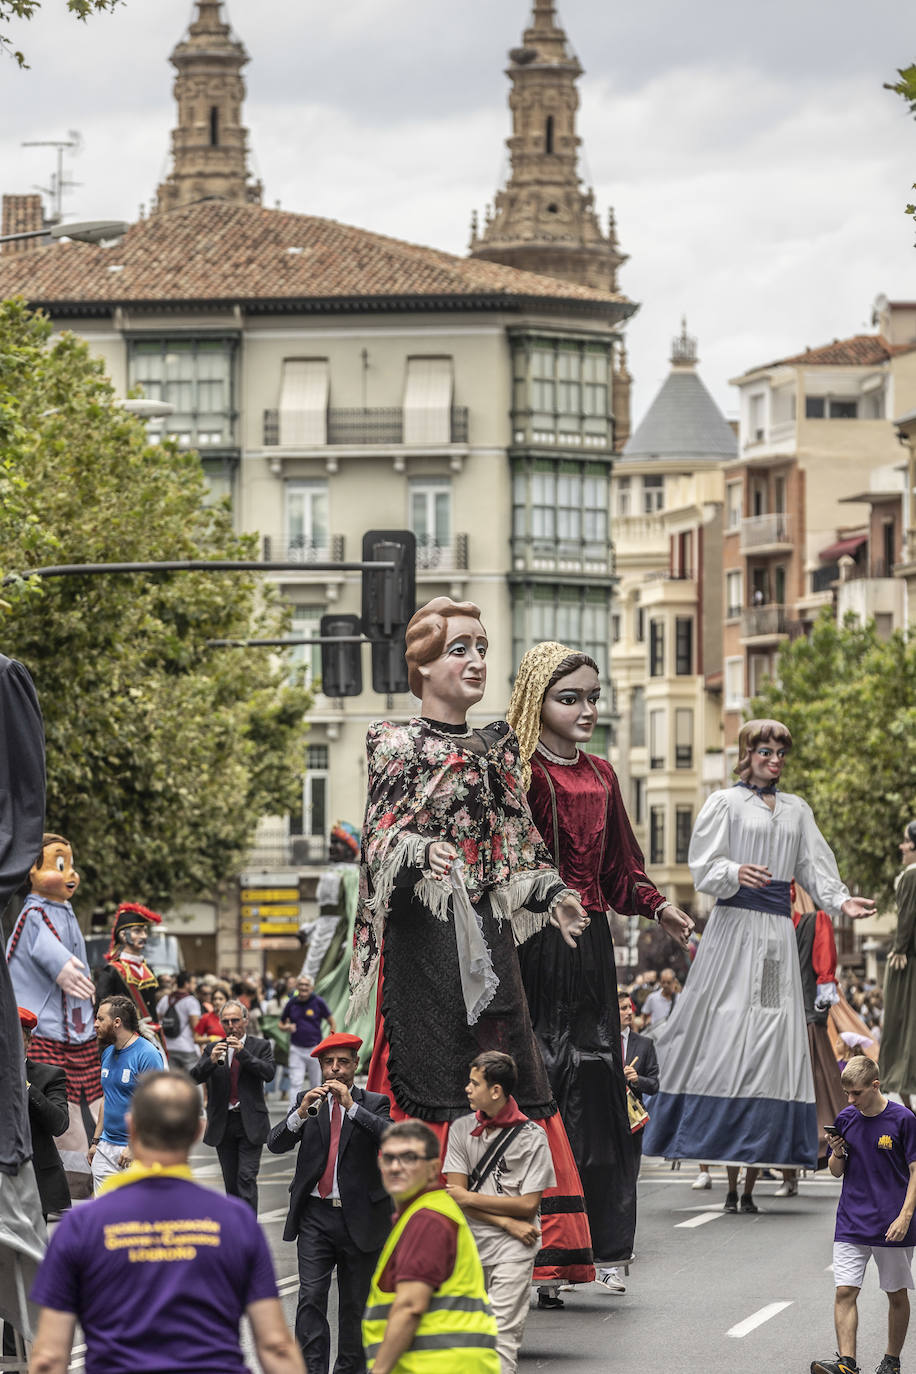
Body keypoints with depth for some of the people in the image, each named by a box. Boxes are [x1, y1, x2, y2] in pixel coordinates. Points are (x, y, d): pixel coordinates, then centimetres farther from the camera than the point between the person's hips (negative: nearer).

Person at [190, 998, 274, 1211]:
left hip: (250, 1123, -3)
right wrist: (211, 1061, -24)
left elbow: (269, 1073, -12)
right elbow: (195, 1077, -4)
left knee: (247, 1178, -12)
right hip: (223, 1123, 3)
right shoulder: (213, 1048, 7)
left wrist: (243, 1053, -20)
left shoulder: (260, 1046, 3)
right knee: (231, 1183, 10)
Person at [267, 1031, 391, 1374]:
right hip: (316, 1217, 1)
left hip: (359, 1217, -1)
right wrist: (302, 1113, -18)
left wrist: (351, 1105, -22)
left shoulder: (374, 1104, 5)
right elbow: (276, 1144, -1)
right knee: (311, 1297, -11)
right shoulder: (308, 1101, 10)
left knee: (355, 1304, 8)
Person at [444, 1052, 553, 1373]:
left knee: (503, 1332, -11)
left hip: (512, 1250, -4)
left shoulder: (532, 1137, -4)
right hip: (470, 1242, 4)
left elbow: (528, 1205, -8)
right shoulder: (462, 1129, 6)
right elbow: (456, 1194, 0)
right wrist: (506, 1222, -9)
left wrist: (470, 1198, -6)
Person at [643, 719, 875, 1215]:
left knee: (772, 1043, -4)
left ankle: (751, 1181, -4)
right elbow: (704, 867, -1)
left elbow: (814, 868, 12)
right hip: (735, 927, -4)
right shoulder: (724, 803, 5)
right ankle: (731, 1183, -11)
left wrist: (840, 900, -6)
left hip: (779, 931, 4)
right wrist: (737, 873, -22)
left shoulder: (797, 810, 19)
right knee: (729, 1039, -10)